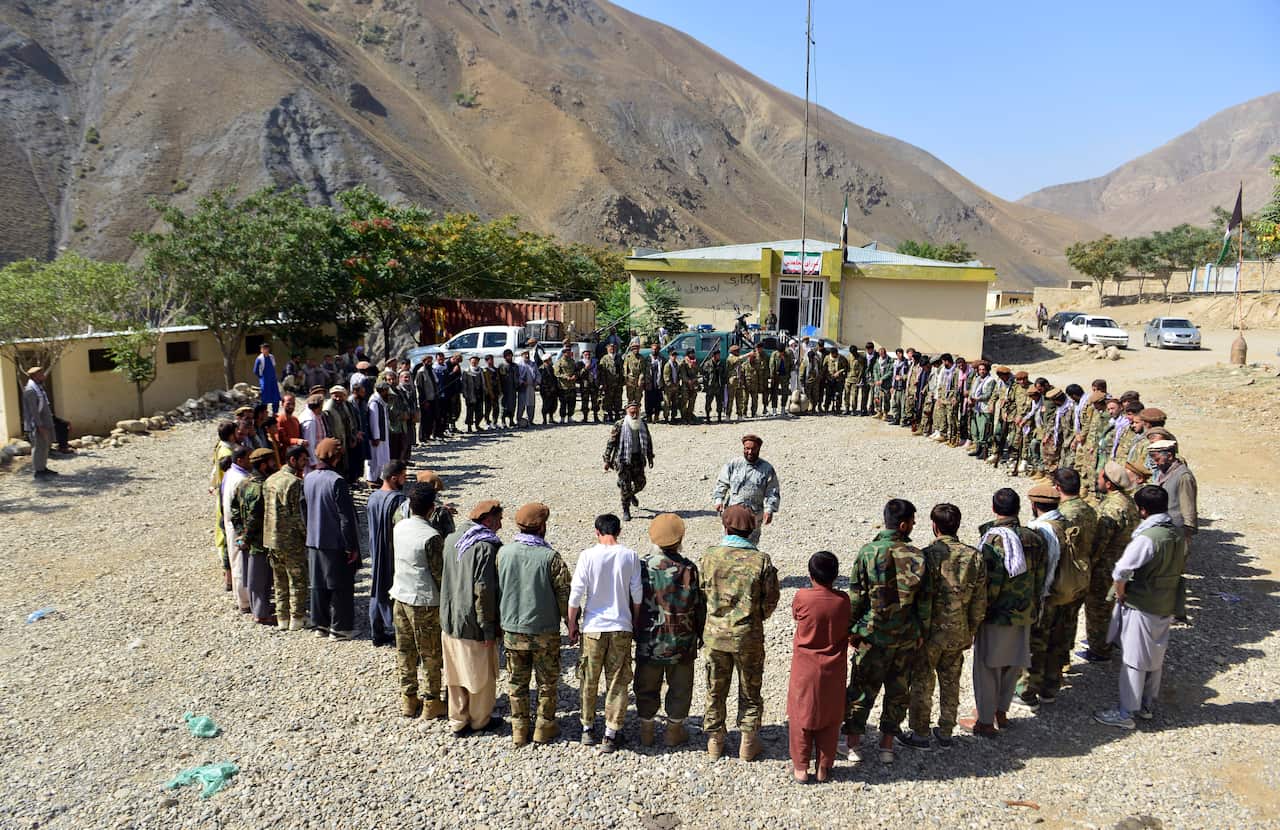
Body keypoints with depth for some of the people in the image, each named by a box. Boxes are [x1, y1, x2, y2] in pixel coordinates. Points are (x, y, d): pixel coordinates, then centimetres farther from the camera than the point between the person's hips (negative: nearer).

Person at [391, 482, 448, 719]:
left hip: (400, 596, 6)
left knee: (405, 651, 16)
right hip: (425, 601, -6)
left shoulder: (398, 527, -2)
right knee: (431, 655, 8)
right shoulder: (432, 537, -21)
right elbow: (439, 573, -17)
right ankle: (431, 703, 17)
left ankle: (408, 699, 27)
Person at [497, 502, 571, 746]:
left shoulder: (503, 552, -6)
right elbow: (564, 594, -12)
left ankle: (519, 729, 25)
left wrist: (498, 623, 18)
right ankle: (544, 727, 24)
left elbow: (494, 590, 4)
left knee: (517, 681, 16)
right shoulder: (550, 557, -17)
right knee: (547, 681, 15)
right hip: (544, 631, -3)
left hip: (512, 629, 3)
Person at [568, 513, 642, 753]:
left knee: (589, 681, 15)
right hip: (621, 627, 1)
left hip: (593, 627, -1)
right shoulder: (630, 556, -4)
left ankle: (588, 728, 25)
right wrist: (635, 623, 16)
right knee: (617, 682, 9)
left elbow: (576, 594, -7)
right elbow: (637, 594, 1)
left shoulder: (588, 555, -8)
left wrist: (572, 625, 5)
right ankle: (611, 734, 11)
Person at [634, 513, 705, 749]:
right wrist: (701, 633, 9)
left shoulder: (641, 567, -10)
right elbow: (699, 606, -6)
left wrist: (634, 632, 12)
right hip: (681, 642, -1)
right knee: (679, 687, 16)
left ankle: (646, 730, 26)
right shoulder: (688, 569, -13)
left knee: (647, 687, 17)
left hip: (648, 641, 1)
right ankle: (675, 730, 25)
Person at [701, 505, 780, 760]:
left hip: (715, 634, 1)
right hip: (748, 636, -1)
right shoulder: (761, 560, -13)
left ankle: (715, 740, 29)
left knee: (715, 690, 17)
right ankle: (748, 742, 25)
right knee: (750, 691, 16)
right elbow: (771, 599, -5)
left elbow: (703, 591, 2)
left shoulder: (710, 555, -10)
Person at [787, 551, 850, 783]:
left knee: (801, 716, 11)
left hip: (804, 670, -2)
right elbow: (847, 629, 2)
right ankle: (824, 768, 22)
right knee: (829, 719, 14)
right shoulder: (843, 600, -11)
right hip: (833, 671, 2)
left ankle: (801, 768, 17)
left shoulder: (802, 597, -16)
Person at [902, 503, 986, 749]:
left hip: (929, 632, -4)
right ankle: (946, 732, 31)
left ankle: (920, 734, 20)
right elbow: (980, 602, 1)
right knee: (951, 683, 19)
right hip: (958, 633, 4)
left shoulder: (927, 556, -19)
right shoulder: (975, 557, -5)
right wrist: (971, 632, 13)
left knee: (922, 684, 11)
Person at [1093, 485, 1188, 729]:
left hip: (1141, 608, -8)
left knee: (1134, 662, 2)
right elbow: (1179, 568, 13)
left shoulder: (1147, 538, -25)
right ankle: (1146, 706, 32)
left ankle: (1126, 713, 10)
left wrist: (1121, 596, -10)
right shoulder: (1179, 534, 0)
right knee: (1156, 659, 18)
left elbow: (1120, 572, -26)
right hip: (1167, 606, 8)